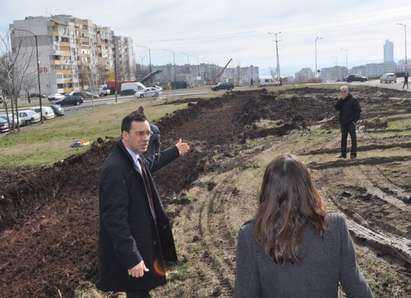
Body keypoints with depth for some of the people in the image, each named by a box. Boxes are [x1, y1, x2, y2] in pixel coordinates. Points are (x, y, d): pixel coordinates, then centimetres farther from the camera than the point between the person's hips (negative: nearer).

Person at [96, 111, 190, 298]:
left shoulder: (135, 157, 0)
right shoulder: (115, 168, -29)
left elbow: (149, 166, 26)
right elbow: (115, 219, -30)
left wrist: (175, 151, 36)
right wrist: (132, 258, -29)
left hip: (141, 238, 9)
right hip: (129, 247, -9)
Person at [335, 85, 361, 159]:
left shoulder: (353, 100, -6)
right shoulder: (341, 101, 10)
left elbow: (358, 111, -8)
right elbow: (336, 108, -3)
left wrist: (355, 120, -15)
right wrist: (341, 100, -11)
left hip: (351, 123, -6)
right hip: (343, 123, 6)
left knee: (353, 138, -4)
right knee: (343, 138, 11)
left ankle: (353, 154, 0)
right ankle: (343, 154, 19)